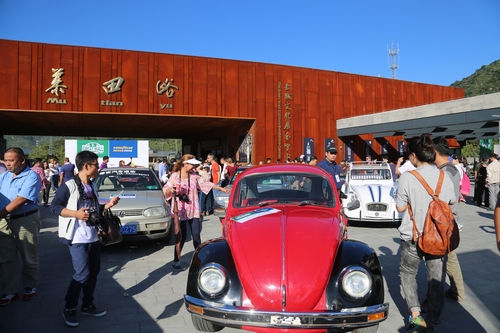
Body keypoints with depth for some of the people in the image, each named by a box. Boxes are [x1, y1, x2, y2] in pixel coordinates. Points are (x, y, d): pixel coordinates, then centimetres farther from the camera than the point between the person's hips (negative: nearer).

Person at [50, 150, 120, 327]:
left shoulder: (92, 187, 11)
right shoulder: (69, 186, -12)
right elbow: (54, 207, -12)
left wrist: (108, 205, 2)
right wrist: (75, 213, -23)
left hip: (93, 236, 8)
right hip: (78, 238, -8)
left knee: (93, 272, 12)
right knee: (82, 274, -7)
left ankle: (87, 305, 27)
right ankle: (69, 308, 13)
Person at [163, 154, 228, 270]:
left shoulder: (194, 175, 7)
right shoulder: (175, 176, -5)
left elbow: (206, 183, 13)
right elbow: (165, 190, -4)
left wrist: (221, 188, 14)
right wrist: (171, 189, -27)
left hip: (193, 211, 4)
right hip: (180, 211, -4)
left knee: (196, 235, 3)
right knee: (181, 236, -3)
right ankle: (176, 261, 11)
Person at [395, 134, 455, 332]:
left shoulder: (407, 177, -17)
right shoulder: (444, 177, -4)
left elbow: (400, 207, -9)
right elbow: (451, 201, 13)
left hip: (413, 236, -3)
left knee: (407, 274, 18)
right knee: (437, 278, 15)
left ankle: (415, 313, 8)